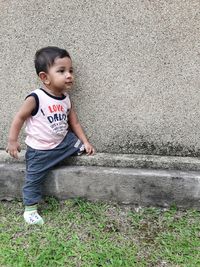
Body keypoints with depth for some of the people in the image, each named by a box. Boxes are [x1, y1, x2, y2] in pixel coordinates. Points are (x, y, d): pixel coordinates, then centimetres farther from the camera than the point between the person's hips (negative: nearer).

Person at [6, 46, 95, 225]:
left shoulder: (66, 99, -4)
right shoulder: (35, 98, -23)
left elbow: (74, 122, 3)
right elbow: (20, 118, -14)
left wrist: (85, 142, -2)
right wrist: (12, 141, -13)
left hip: (63, 142, 5)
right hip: (40, 150, -5)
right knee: (34, 179, 6)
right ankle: (30, 210, 25)